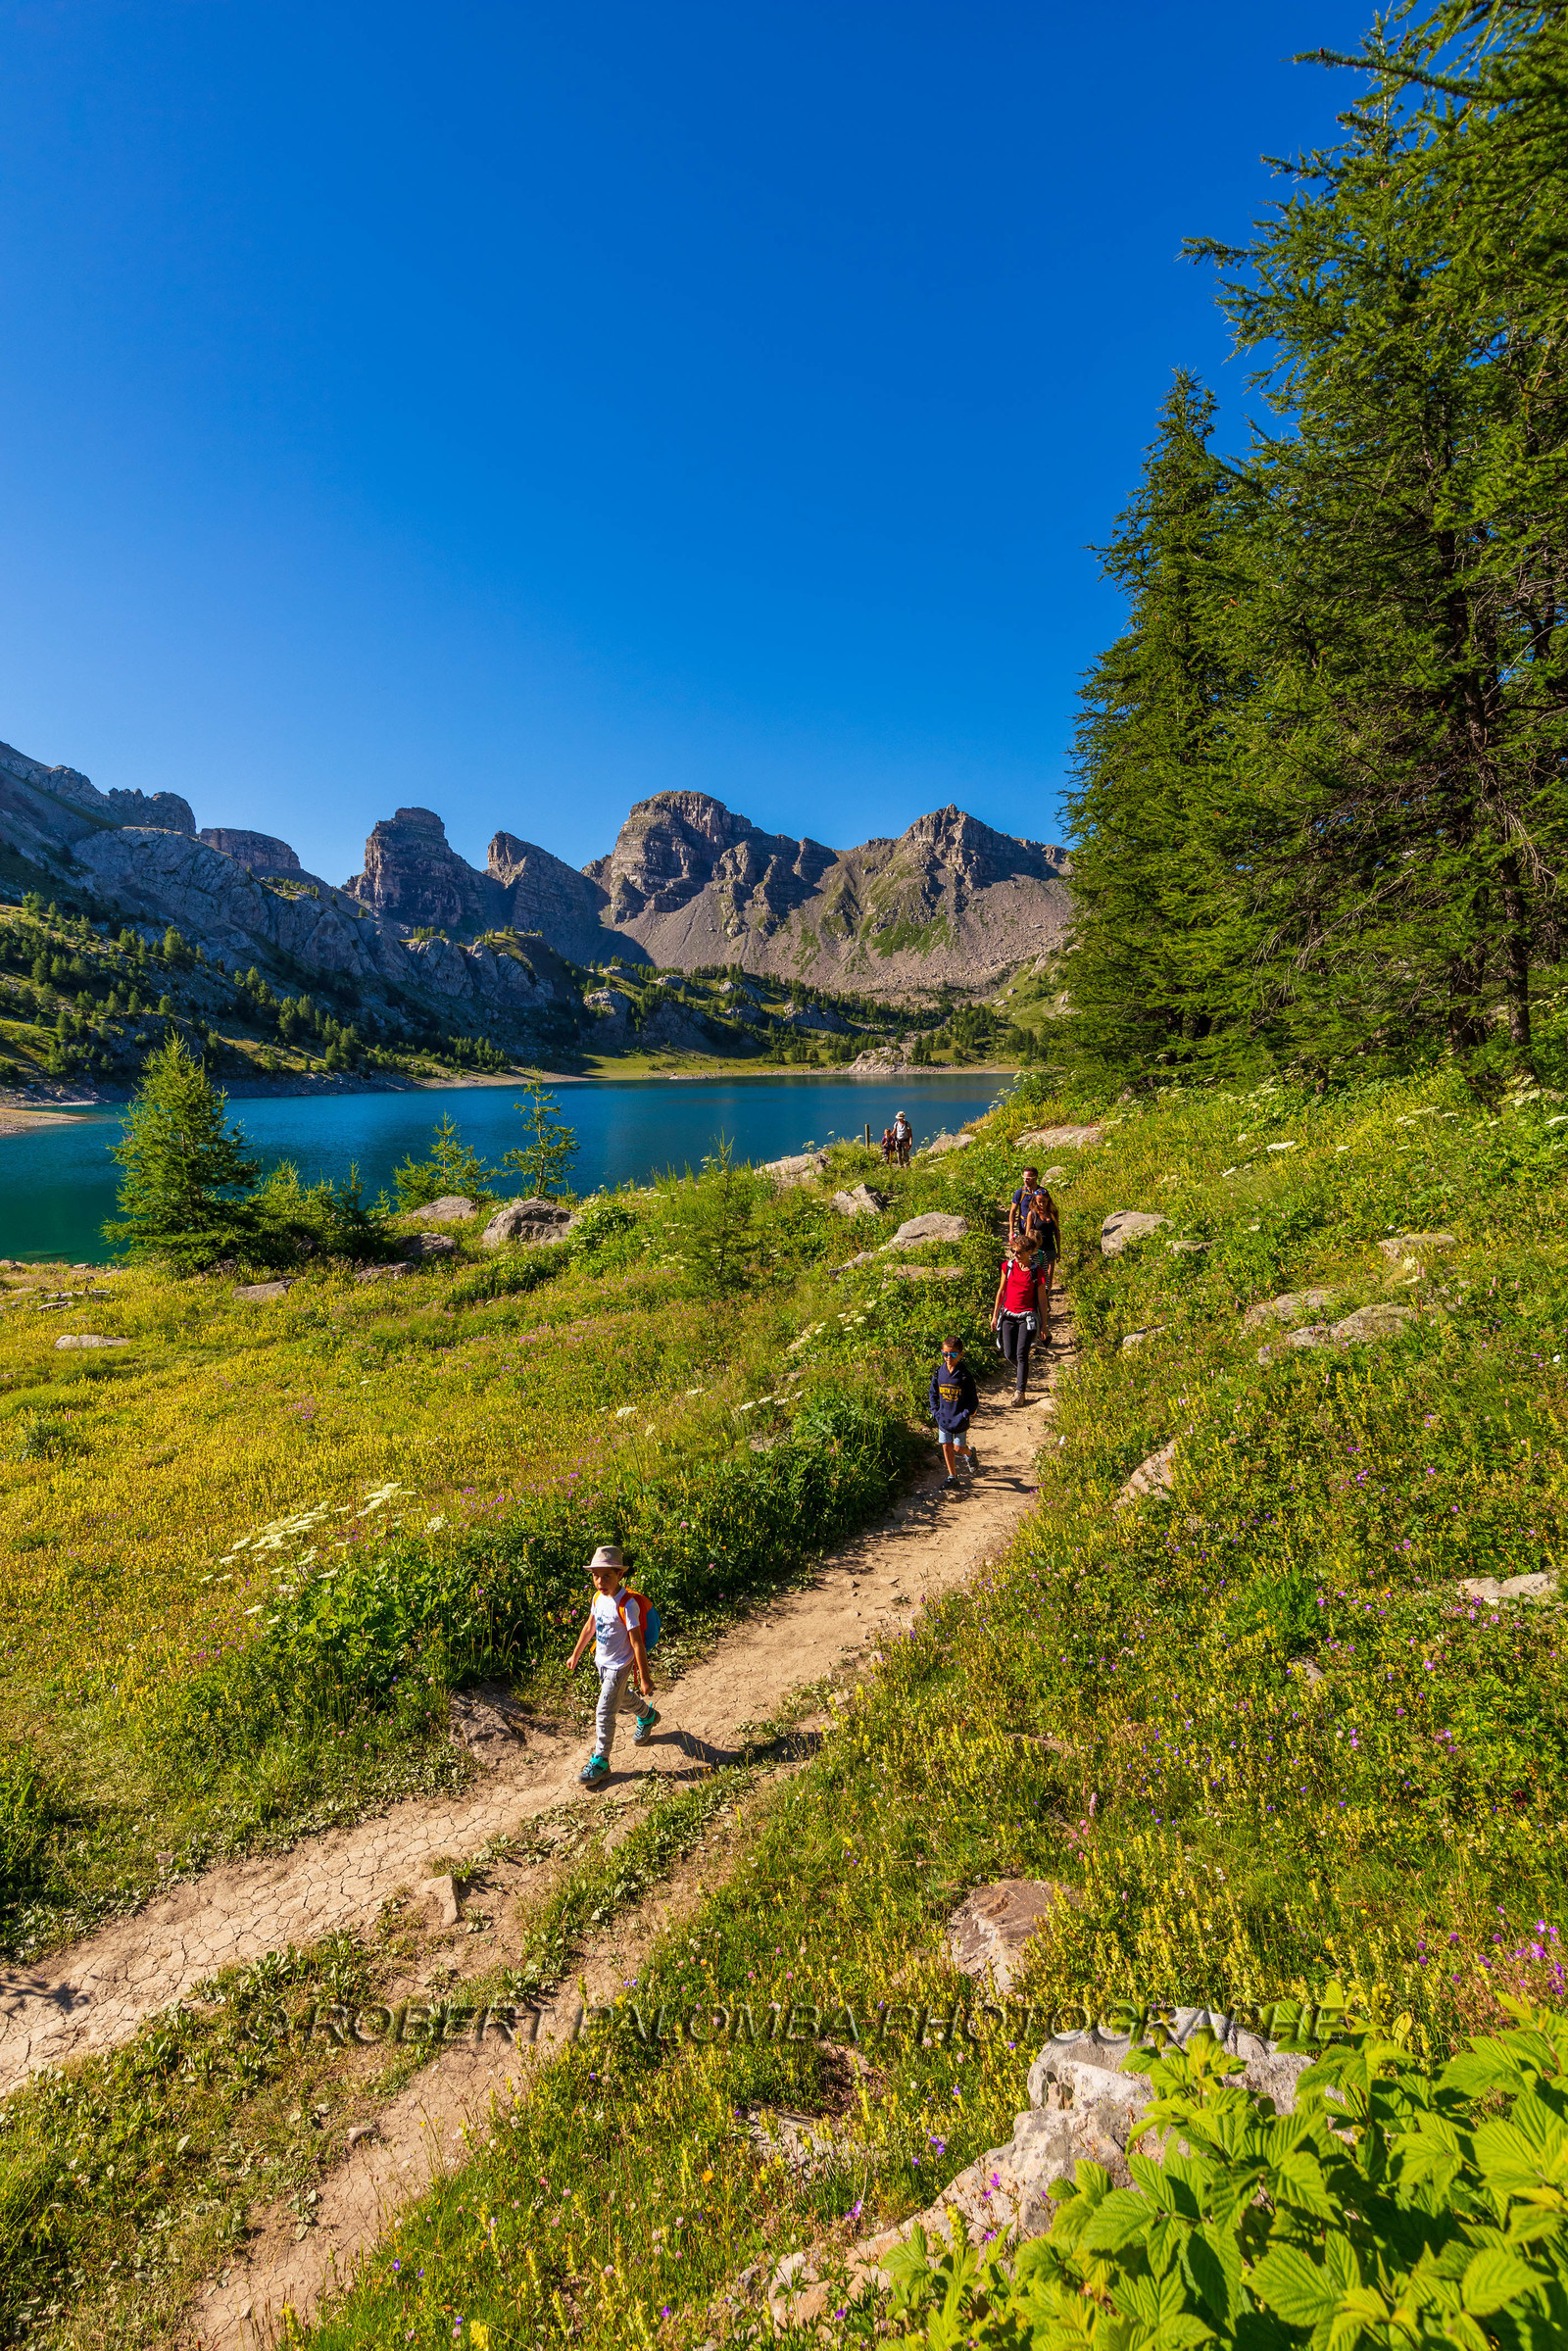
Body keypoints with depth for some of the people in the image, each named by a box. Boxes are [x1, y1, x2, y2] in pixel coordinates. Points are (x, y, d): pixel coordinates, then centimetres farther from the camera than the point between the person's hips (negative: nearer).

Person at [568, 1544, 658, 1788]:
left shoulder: (627, 1605, -29)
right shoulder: (598, 1597, -6)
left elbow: (637, 1642, -24)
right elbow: (589, 1627, 10)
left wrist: (644, 1678, -20)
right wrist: (576, 1655, 18)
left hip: (618, 1666, -8)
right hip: (601, 1661, 8)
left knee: (604, 1714, -2)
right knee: (619, 1697, 29)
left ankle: (600, 1762, 15)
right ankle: (647, 1715, 55)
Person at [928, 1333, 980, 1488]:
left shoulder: (965, 1375, -15)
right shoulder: (939, 1372, -4)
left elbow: (973, 1399, -9)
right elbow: (933, 1394, 9)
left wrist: (964, 1416, -16)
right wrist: (935, 1411, -1)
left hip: (959, 1419, -3)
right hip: (943, 1418, 4)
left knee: (959, 1448, 4)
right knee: (946, 1447, 8)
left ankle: (970, 1453, 39)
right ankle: (952, 1477, 22)